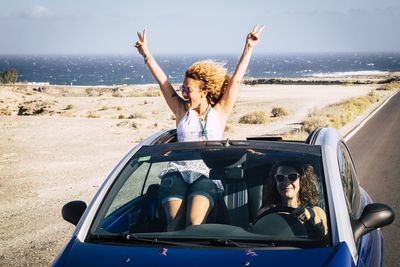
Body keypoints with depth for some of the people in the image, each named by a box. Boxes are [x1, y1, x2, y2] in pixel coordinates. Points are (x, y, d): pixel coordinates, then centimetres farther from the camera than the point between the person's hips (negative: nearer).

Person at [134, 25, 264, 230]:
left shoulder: (220, 112, 12)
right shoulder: (182, 111, 16)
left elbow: (236, 80, 9)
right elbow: (162, 82, 13)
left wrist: (248, 49, 7)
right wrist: (146, 54, 11)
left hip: (207, 175, -1)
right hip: (177, 171, 1)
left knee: (194, 222, -27)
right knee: (174, 222, -23)